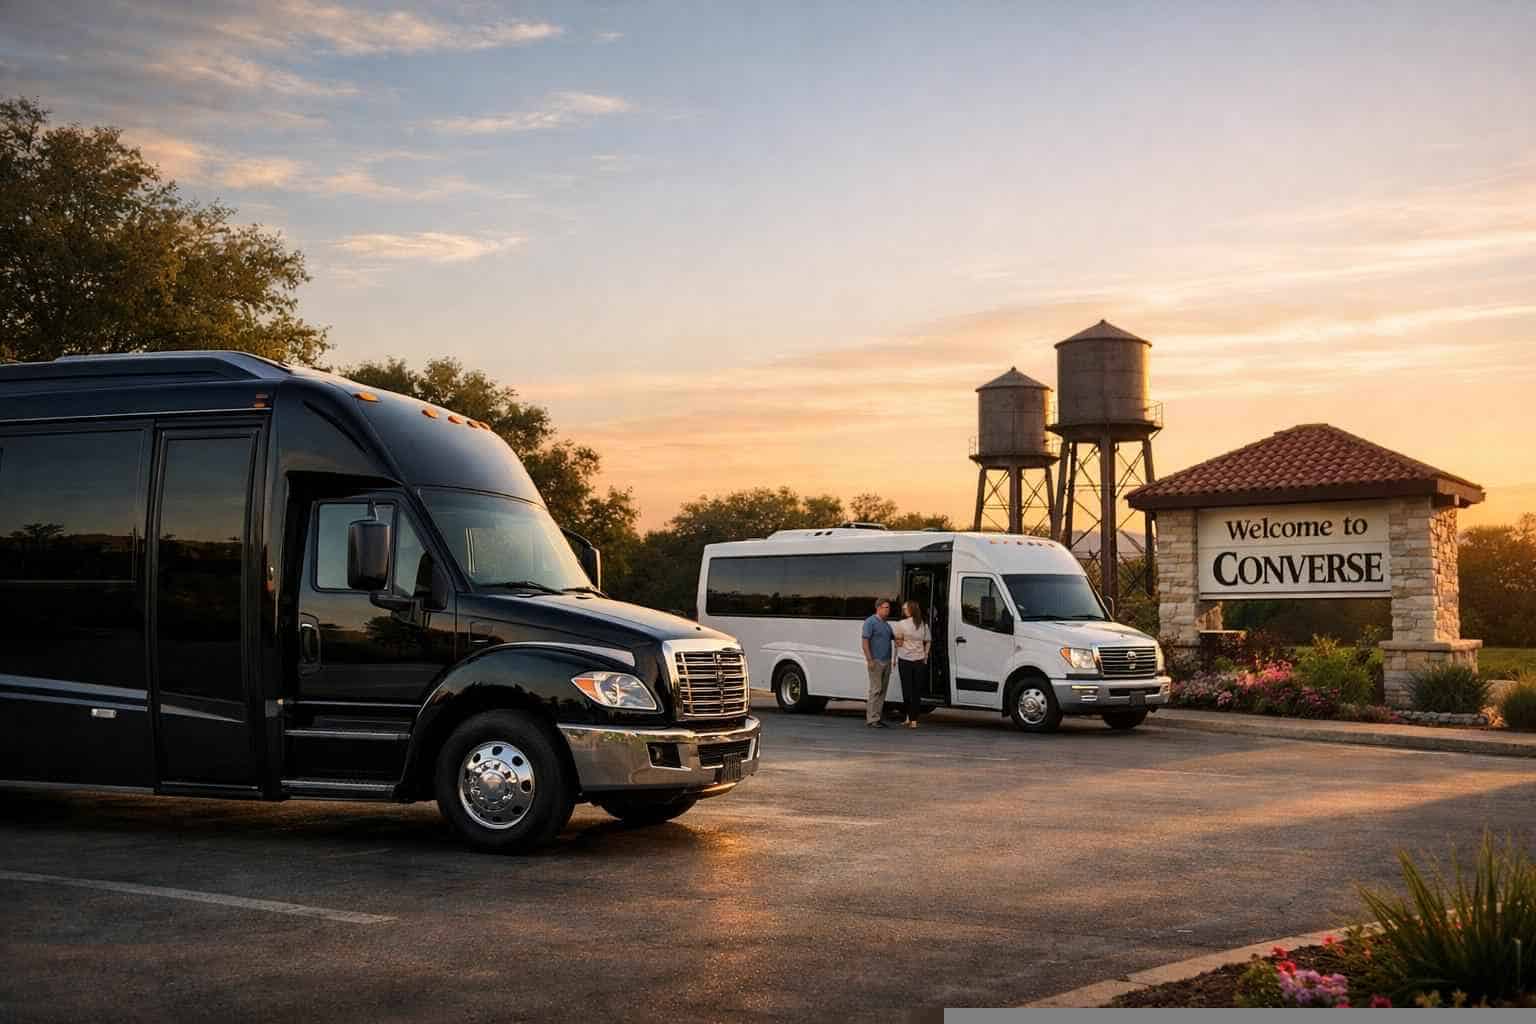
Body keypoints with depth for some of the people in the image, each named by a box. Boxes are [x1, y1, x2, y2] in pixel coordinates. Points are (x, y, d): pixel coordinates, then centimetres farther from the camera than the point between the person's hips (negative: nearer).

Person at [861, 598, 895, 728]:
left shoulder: (886, 624, 18)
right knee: (876, 689, -10)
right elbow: (865, 641, -13)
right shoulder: (870, 622, -7)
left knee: (883, 690, 7)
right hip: (876, 661, -8)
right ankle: (872, 719, -8)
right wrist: (869, 660, -20)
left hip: (886, 661, 8)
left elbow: (895, 637, 26)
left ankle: (877, 717, 12)